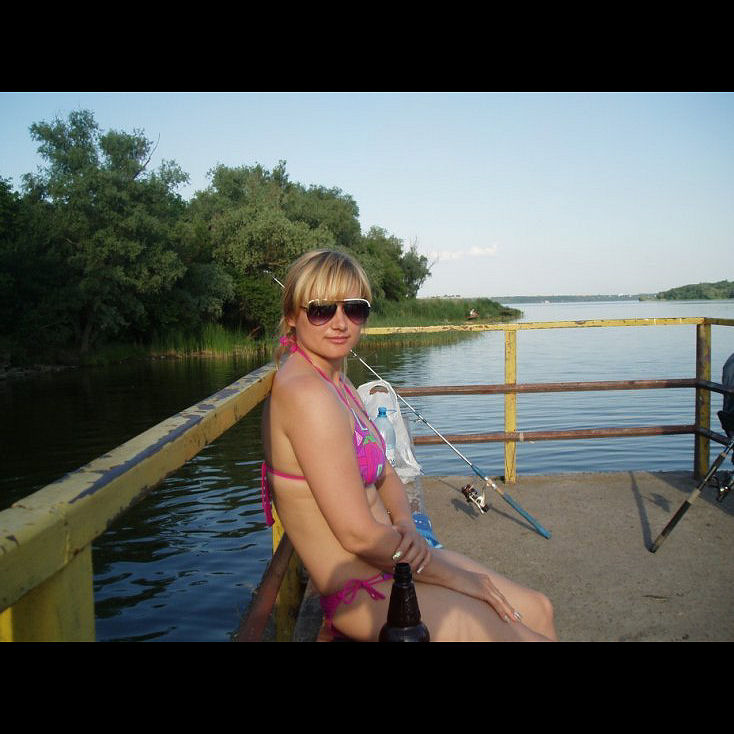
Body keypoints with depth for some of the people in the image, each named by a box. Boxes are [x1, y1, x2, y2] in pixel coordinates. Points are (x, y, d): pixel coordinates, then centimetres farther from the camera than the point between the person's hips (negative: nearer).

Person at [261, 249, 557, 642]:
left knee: (538, 610, 18)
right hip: (364, 594, -9)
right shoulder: (305, 393, -24)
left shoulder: (336, 382, 7)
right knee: (533, 637, -2)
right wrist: (455, 576, -12)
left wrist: (406, 525, -9)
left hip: (388, 563, 9)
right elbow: (358, 534, -24)